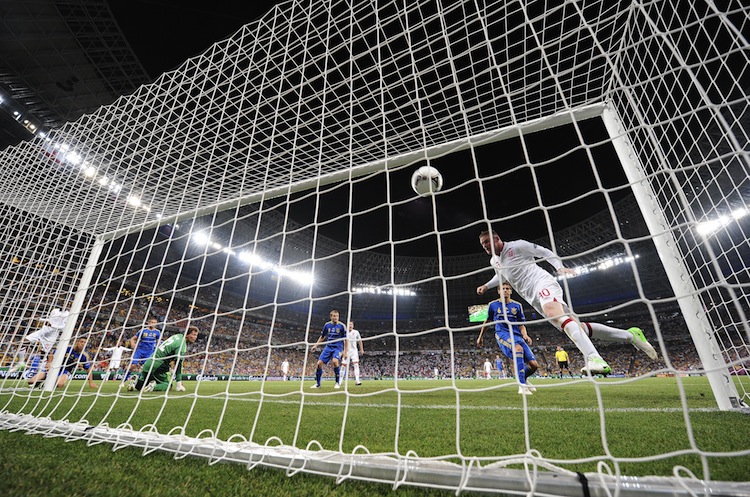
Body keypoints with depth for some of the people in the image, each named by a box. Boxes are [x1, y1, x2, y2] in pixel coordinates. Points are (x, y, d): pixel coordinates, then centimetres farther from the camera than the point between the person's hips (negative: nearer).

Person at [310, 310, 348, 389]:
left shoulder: (342, 326, -7)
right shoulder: (327, 325, 4)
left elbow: (346, 339, -2)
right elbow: (322, 336, 19)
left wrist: (345, 351, -6)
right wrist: (316, 345, 12)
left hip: (338, 347, -4)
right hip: (328, 347, 4)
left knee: (335, 361, -30)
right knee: (319, 363, -6)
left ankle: (338, 382, -11)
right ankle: (317, 383, 16)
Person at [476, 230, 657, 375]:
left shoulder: (517, 245, -3)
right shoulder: (494, 261, 17)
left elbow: (544, 251, 2)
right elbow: (500, 277, 37)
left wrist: (560, 267, -11)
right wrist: (486, 285, 25)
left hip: (542, 283, -7)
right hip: (535, 298, 7)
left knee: (553, 313, -36)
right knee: (577, 327, 4)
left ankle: (595, 360, -46)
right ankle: (630, 336, 16)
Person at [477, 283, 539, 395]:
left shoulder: (517, 305, 13)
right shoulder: (493, 305, 9)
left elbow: (521, 325, 15)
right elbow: (487, 321, 22)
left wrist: (525, 335, -8)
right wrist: (480, 337, 27)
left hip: (517, 335, 4)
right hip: (502, 334, -4)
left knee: (534, 365, -7)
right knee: (518, 348, -37)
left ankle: (523, 379, 29)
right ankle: (522, 386, -34)